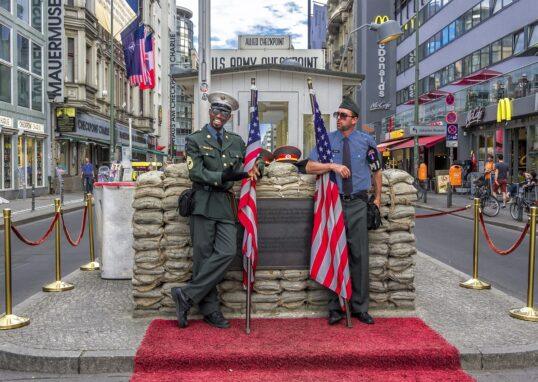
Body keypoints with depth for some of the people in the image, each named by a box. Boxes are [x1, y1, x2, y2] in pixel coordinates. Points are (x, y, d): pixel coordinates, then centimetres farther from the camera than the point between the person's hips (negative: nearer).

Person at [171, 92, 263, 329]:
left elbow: (256, 157, 29)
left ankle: (186, 296, -1)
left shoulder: (236, 141, 19)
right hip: (204, 203, -4)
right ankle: (209, 309, 10)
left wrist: (256, 167, 4)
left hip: (226, 205, 4)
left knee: (227, 252, -10)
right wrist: (223, 177, -22)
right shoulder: (194, 140, 6)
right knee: (203, 256, -1)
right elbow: (196, 172, -7)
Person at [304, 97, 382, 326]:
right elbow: (310, 167, 2)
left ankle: (359, 307, 15)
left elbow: (376, 170, 18)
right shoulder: (327, 140, 6)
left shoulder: (366, 141, 6)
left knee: (359, 255, 2)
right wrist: (333, 165, -12)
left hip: (358, 204, 0)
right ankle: (335, 307, 14)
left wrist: (378, 198, 15)